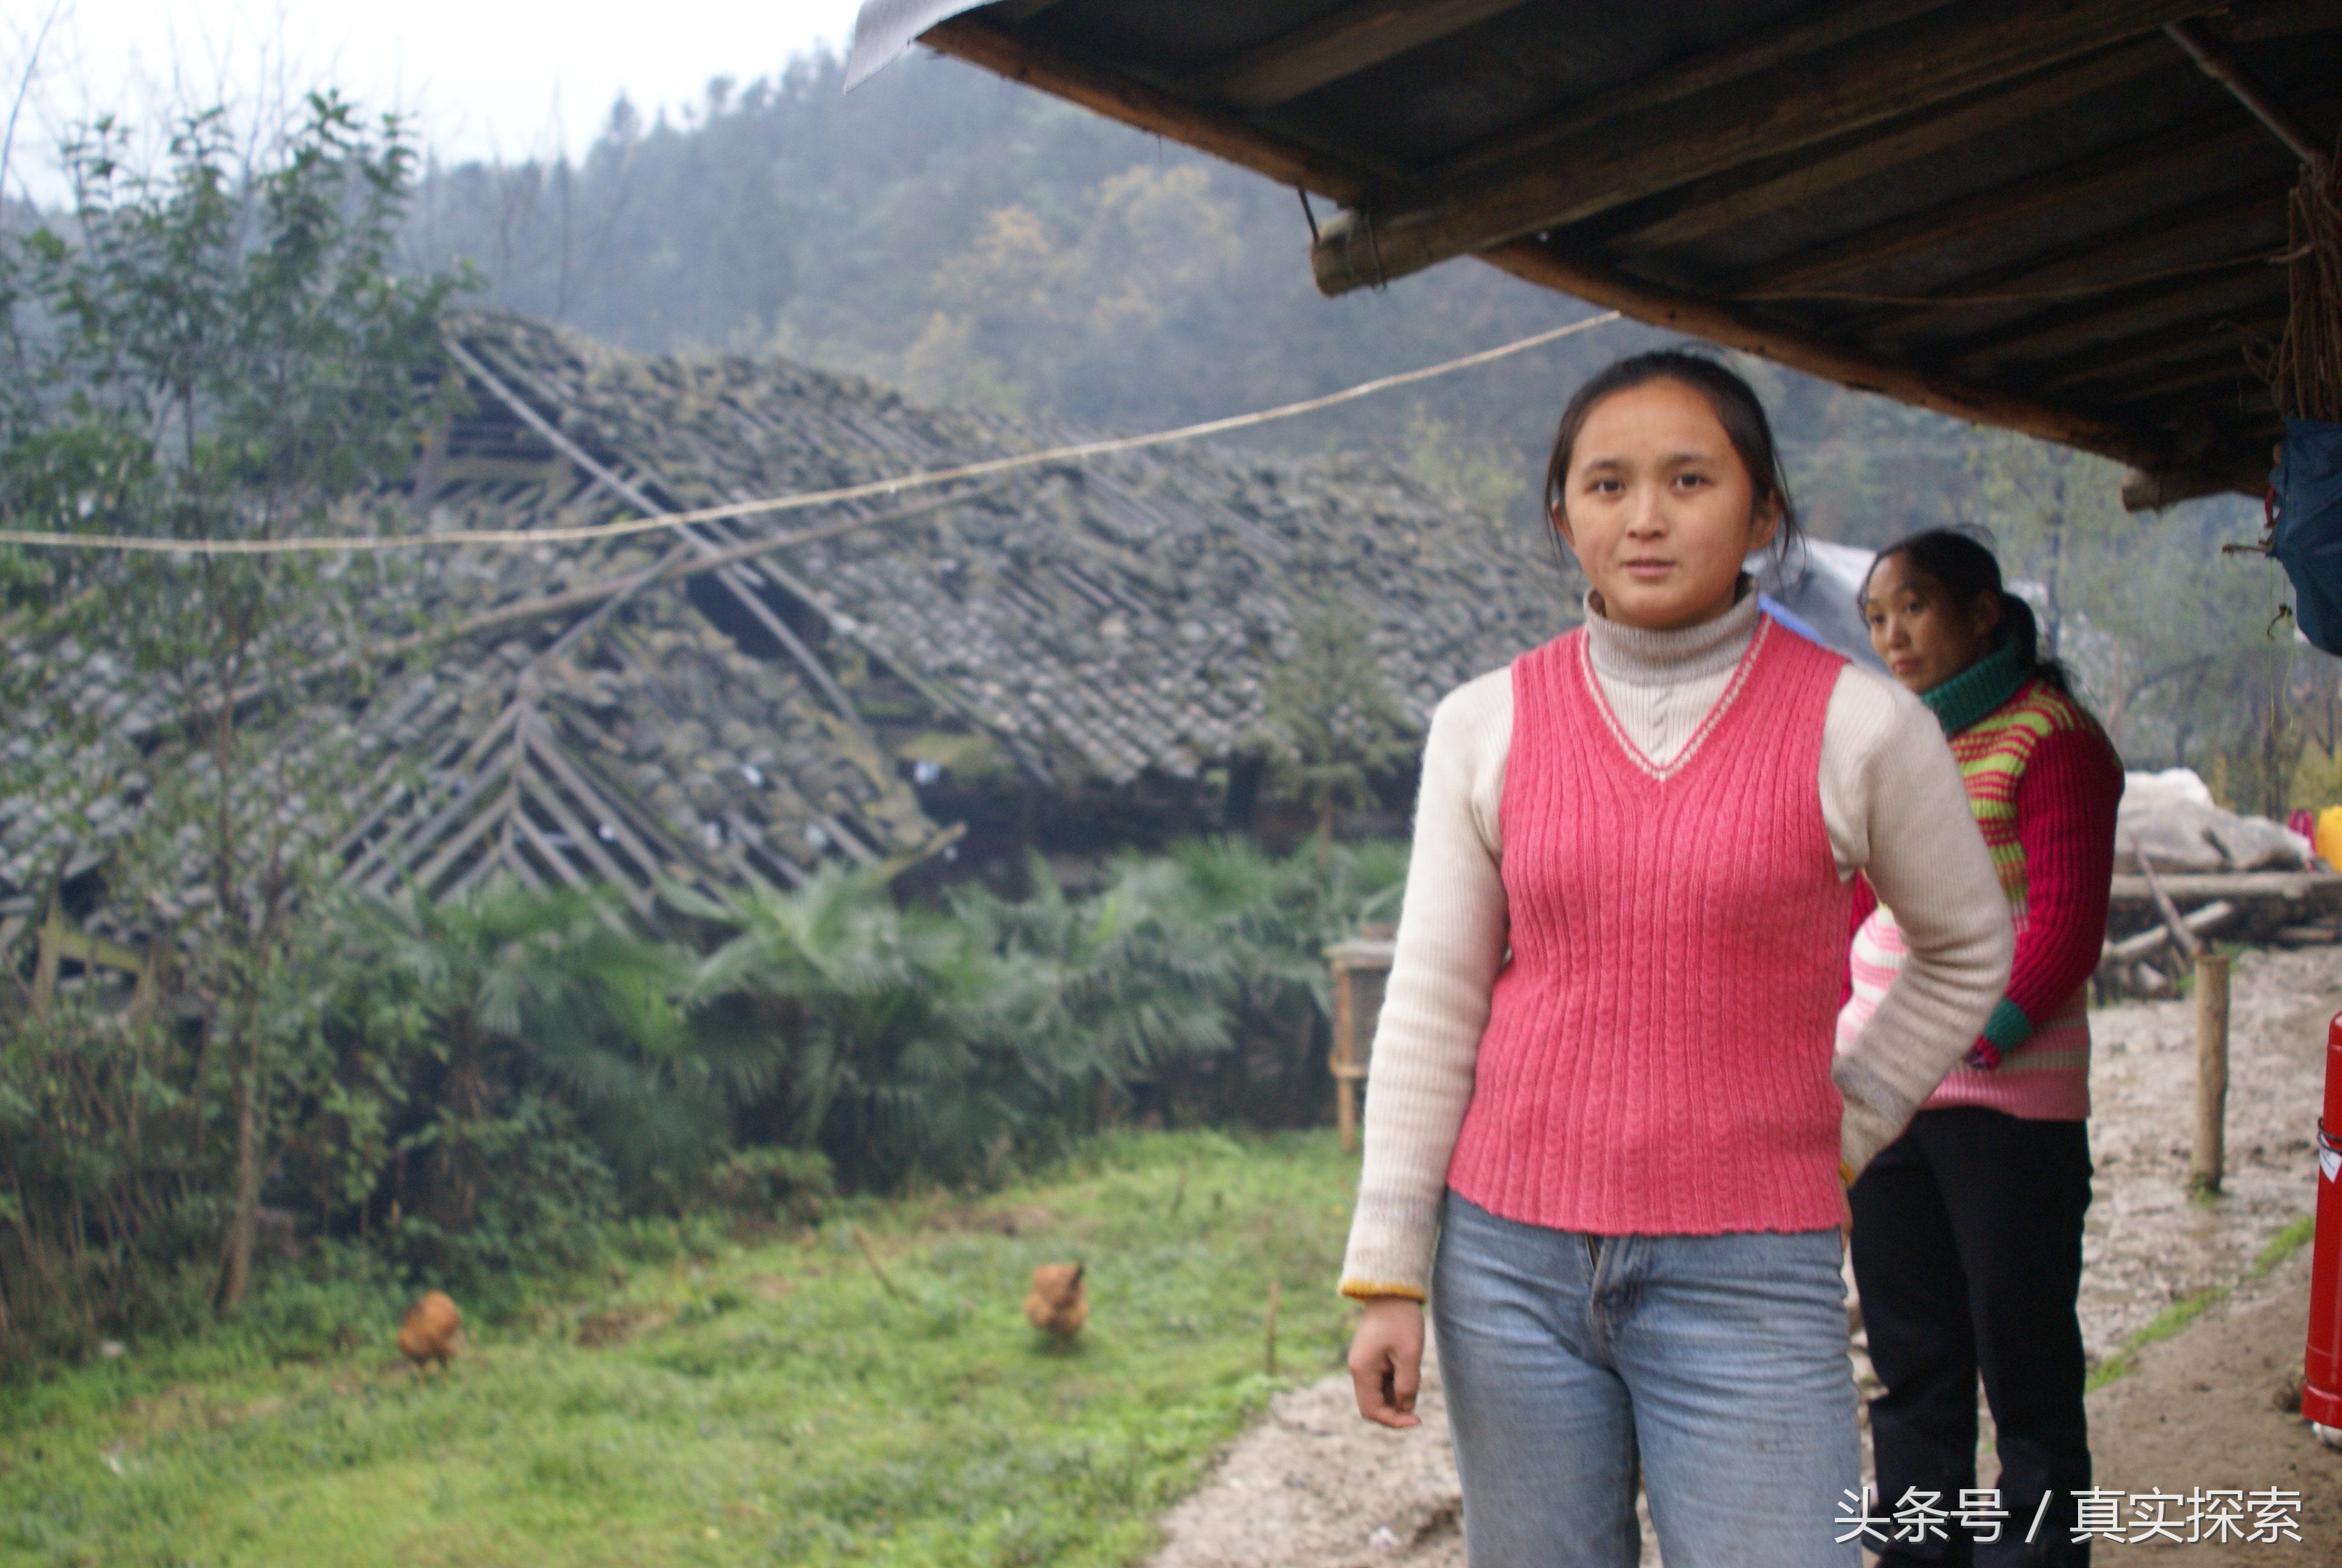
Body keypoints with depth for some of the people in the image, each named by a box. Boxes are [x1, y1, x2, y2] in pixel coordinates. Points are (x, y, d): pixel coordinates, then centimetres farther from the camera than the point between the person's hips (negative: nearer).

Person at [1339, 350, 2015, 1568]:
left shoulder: (1858, 727, -3)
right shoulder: (1487, 725, 2)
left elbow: (1966, 951, 13)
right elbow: (1432, 1006, 4)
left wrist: (1842, 1132, 7)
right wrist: (1389, 1274, 2)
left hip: (1746, 1278, -2)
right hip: (1512, 1259, 2)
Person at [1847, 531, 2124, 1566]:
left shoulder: (2049, 735, -5)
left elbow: (2066, 926, -11)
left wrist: (1973, 1044, -15)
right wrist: (1846, 1042, 8)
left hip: (2009, 1098, -6)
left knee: (2026, 1362, 1)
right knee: (1910, 1358, 12)